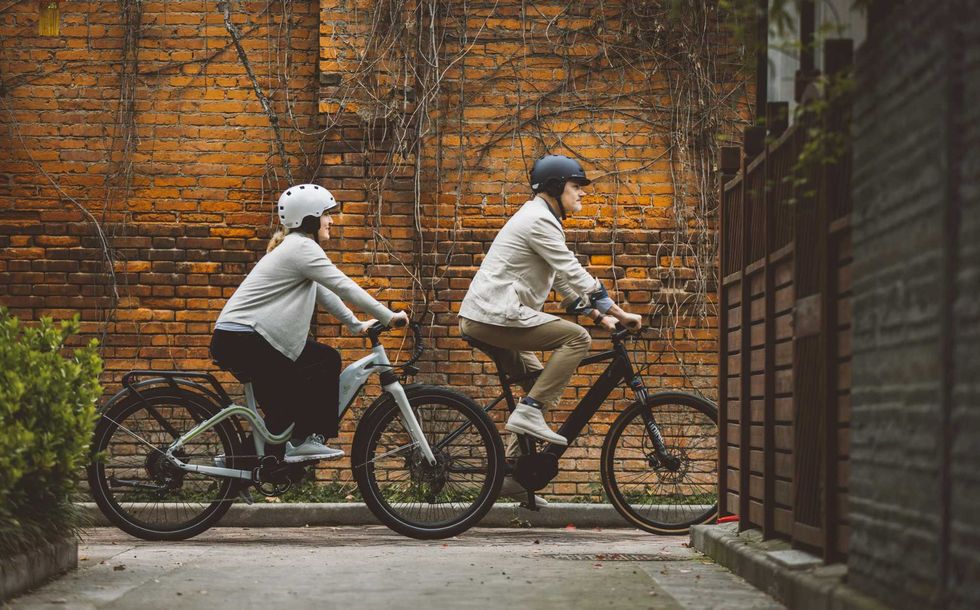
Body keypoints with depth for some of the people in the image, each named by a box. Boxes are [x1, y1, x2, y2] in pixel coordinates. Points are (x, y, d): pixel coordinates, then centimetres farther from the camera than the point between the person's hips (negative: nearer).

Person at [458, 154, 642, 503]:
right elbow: (574, 275, -15)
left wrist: (599, 315, 14)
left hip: (482, 318, 11)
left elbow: (564, 280, 23)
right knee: (577, 338, -18)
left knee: (542, 384, 16)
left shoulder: (541, 219, 22)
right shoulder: (539, 220, -11)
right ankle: (529, 412, -18)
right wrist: (619, 313, -12)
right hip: (494, 316, -11)